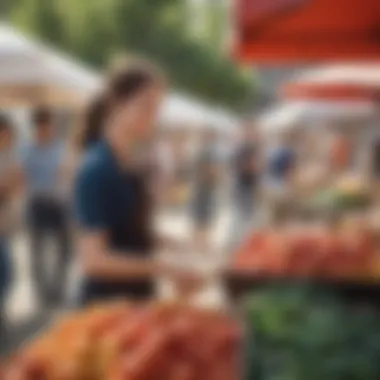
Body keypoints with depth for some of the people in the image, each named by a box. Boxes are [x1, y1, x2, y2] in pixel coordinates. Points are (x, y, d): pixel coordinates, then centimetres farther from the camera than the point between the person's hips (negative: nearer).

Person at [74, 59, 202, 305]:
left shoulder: (137, 167, 7)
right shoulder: (96, 171, -18)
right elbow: (94, 259, -23)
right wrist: (163, 268, -26)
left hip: (139, 299, 8)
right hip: (107, 302, -8)